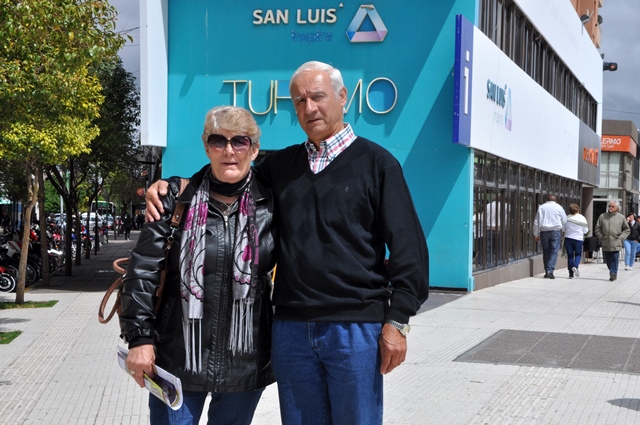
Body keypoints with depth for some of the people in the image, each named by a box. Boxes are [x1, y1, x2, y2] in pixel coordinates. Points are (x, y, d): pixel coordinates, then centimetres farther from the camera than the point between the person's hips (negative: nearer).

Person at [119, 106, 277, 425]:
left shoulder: (270, 206, 1)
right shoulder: (177, 201, -1)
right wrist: (140, 337, -7)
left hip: (245, 363, 1)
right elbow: (143, 270, -2)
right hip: (178, 360, -1)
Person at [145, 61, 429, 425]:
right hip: (291, 327, 4)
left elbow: (407, 246, -2)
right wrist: (166, 187, 6)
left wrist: (397, 320, -9)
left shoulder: (376, 163, 2)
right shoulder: (280, 165, 14)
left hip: (356, 327, -4)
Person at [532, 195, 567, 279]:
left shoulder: (541, 207, 11)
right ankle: (550, 271, -17)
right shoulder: (558, 207, 6)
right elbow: (564, 221, 7)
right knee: (554, 252, -4)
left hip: (544, 231, 2)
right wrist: (563, 231, 23)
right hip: (555, 231, -2)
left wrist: (536, 234, 15)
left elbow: (536, 222, 10)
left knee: (546, 252, 9)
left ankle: (546, 272, 9)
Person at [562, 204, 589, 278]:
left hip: (568, 238, 1)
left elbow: (563, 229, 5)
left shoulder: (567, 218, -2)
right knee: (578, 254, 14)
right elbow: (585, 231, 0)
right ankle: (575, 266, -15)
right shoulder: (582, 218, -3)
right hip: (578, 239, -1)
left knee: (570, 255, 6)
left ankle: (571, 274, 5)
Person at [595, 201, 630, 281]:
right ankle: (613, 274, 21)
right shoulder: (602, 216, 6)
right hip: (605, 244, 2)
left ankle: (613, 273, -9)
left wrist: (621, 238, -1)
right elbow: (597, 228, 11)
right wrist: (601, 237, 0)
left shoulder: (621, 217, 5)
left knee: (615, 259, -11)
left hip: (616, 244, -2)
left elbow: (626, 229, 12)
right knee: (607, 260, 6)